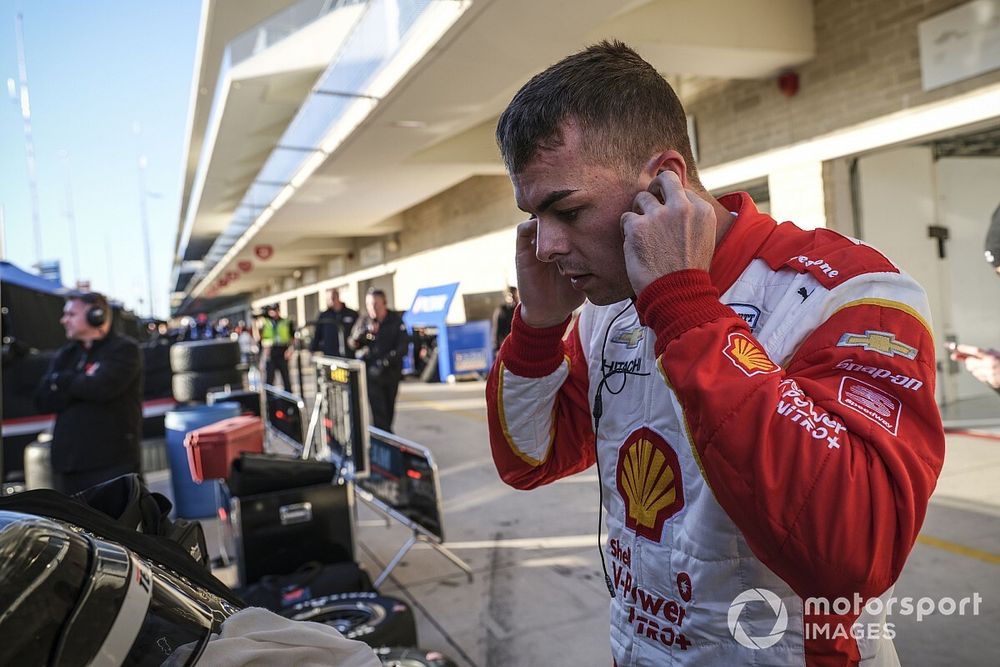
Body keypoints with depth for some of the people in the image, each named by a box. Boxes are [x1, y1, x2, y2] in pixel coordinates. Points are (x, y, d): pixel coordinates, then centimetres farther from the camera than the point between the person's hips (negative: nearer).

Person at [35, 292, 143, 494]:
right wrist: (82, 384, -8)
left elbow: (101, 387, -20)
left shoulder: (123, 349, -4)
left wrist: (61, 381, -2)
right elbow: (43, 400, 6)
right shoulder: (65, 355, 18)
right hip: (68, 464, 7)